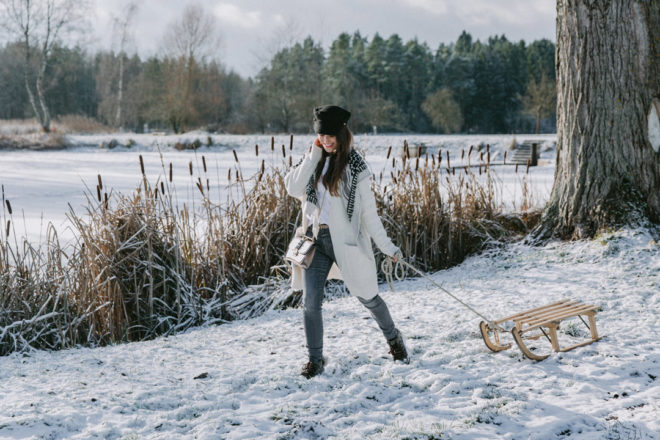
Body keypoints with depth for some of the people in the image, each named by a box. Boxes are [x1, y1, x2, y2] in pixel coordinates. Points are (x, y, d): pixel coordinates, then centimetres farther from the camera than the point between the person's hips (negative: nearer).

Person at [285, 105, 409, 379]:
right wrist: (313, 156, -10)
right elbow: (293, 188, -7)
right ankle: (315, 360, 12)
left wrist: (386, 245, -7)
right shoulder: (314, 160, 7)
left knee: (366, 296, 9)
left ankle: (393, 338, 34)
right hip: (315, 238, 3)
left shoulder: (355, 166, -5)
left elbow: (368, 210, -4)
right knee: (310, 302, -3)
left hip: (344, 240, -3)